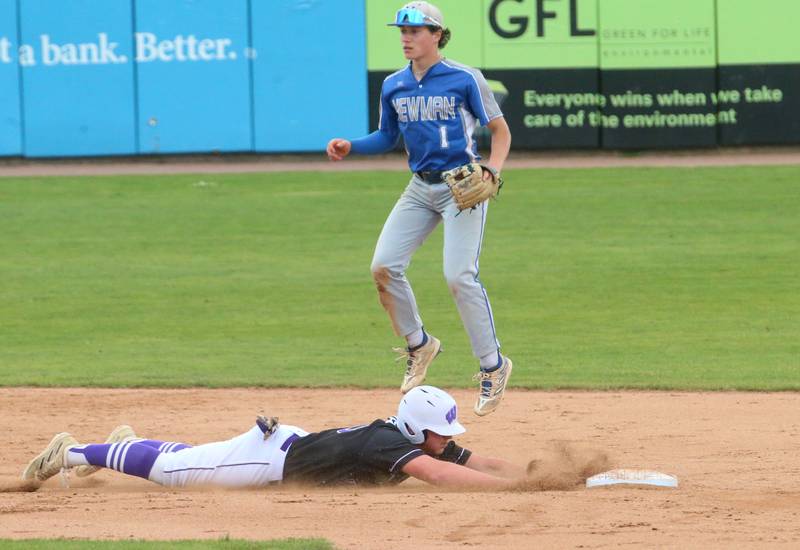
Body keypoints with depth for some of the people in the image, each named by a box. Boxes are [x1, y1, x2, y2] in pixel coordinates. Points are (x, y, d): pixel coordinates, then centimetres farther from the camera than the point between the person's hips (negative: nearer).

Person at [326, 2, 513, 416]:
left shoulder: (465, 79, -8)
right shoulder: (394, 86, 7)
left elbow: (500, 130, -2)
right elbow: (387, 137, 19)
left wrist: (492, 172, -18)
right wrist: (349, 147, 1)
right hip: (420, 188, 6)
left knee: (459, 275, -16)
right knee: (384, 266, -6)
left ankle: (493, 366, -4)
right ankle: (418, 345, 16)